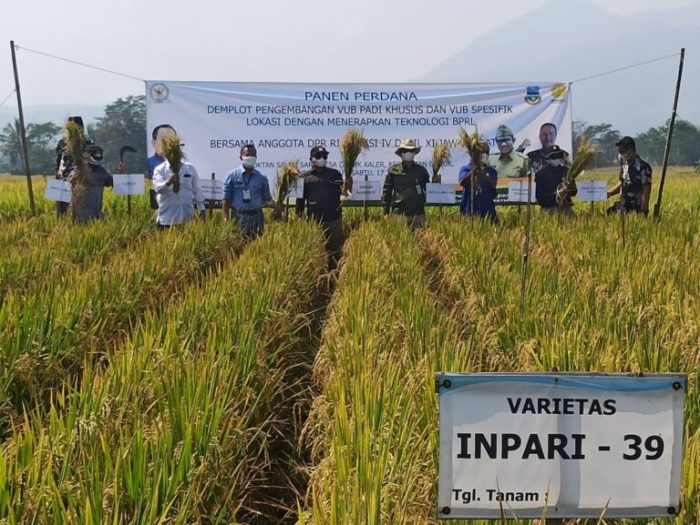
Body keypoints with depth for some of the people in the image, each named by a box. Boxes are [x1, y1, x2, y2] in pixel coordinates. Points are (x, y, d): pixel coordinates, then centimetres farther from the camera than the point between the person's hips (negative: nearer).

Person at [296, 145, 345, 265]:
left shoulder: (335, 174, 9)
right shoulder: (305, 177, 6)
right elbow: (300, 199, 7)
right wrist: (299, 218, 3)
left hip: (334, 220, 0)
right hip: (314, 222, 0)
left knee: (335, 250, 4)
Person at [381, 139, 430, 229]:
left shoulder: (421, 171, 11)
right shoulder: (393, 170, 6)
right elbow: (386, 191, 6)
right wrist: (386, 212, 1)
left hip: (417, 214, 2)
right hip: (398, 213, -2)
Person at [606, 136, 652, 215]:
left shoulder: (643, 168, -15)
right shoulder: (624, 165, 8)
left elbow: (646, 192, -15)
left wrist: (643, 212, -17)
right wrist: (609, 193, 9)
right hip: (623, 207, 7)